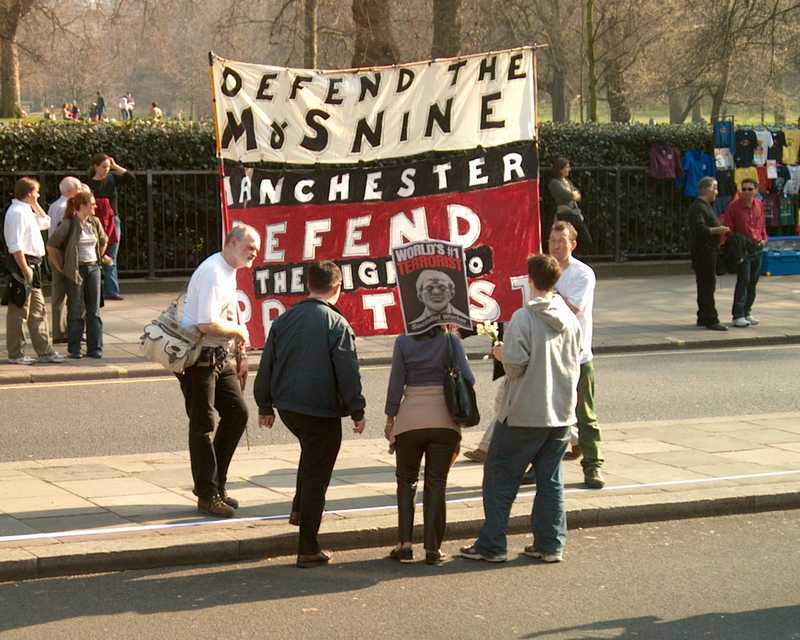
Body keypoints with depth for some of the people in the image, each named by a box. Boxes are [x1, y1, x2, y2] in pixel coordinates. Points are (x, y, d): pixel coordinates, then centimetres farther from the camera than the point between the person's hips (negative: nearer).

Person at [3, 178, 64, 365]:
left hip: (32, 264, 10)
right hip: (22, 264, -10)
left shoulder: (26, 211, 14)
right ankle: (15, 354, 2)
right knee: (19, 310, -3)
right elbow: (16, 246, -23)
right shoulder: (17, 212, -16)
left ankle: (45, 351, 18)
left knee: (38, 310, 13)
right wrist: (26, 271, -25)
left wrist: (35, 206, 17)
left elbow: (45, 223, 31)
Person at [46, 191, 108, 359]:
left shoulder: (95, 222, 5)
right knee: (76, 311, 0)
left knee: (94, 310, 4)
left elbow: (103, 241, 25)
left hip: (93, 268, 5)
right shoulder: (69, 224, -12)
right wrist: (60, 267, -7)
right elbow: (51, 246, -9)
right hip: (76, 270, -5)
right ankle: (74, 349, 7)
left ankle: (95, 348, 9)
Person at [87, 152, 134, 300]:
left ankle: (111, 291, 7)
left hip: (113, 222, 4)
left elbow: (131, 179, -6)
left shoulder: (112, 178, 4)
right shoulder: (89, 184, -6)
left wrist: (116, 166, -8)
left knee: (110, 260, 5)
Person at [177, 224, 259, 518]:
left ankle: (217, 484, 20)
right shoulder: (211, 273, -20)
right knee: (203, 425, -1)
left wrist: (239, 355, 15)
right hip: (199, 358, -9)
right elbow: (208, 325, -28)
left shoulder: (229, 272, 12)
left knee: (237, 412, 9)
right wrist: (240, 332, -13)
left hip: (221, 357, 9)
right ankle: (207, 496, 7)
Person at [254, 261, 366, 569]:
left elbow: (266, 366, 8)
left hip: (287, 406, 6)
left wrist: (265, 406, 17)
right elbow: (348, 373, -15)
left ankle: (300, 510, 29)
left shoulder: (284, 320, 4)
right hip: (322, 410, -6)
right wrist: (357, 411, -6)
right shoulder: (336, 324, -13)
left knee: (311, 451, 34)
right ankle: (309, 550, 5)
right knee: (317, 475, 2)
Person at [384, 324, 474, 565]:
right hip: (444, 420, 0)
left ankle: (405, 544, 5)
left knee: (406, 480, 15)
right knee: (436, 483, 7)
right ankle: (432, 549, 3)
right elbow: (467, 378, -7)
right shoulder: (451, 341, -2)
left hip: (410, 421, 0)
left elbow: (396, 383, -1)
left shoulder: (403, 342, -1)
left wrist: (390, 419, 6)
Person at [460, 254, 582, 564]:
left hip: (525, 414, -5)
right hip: (562, 413, 5)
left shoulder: (523, 318, -15)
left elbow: (514, 366, -17)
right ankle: (551, 544, 12)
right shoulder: (570, 320, 3)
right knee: (551, 480, 13)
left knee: (500, 478, 5)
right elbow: (575, 364, 11)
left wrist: (501, 353, 3)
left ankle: (491, 545, 6)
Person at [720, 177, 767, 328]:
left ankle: (747, 312, 19)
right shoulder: (734, 205, -9)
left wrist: (764, 238, 10)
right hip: (743, 247, -6)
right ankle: (738, 316, -10)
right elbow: (726, 226, -11)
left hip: (758, 247, 6)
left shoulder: (759, 205, 8)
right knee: (743, 281, -11)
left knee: (753, 282, 10)